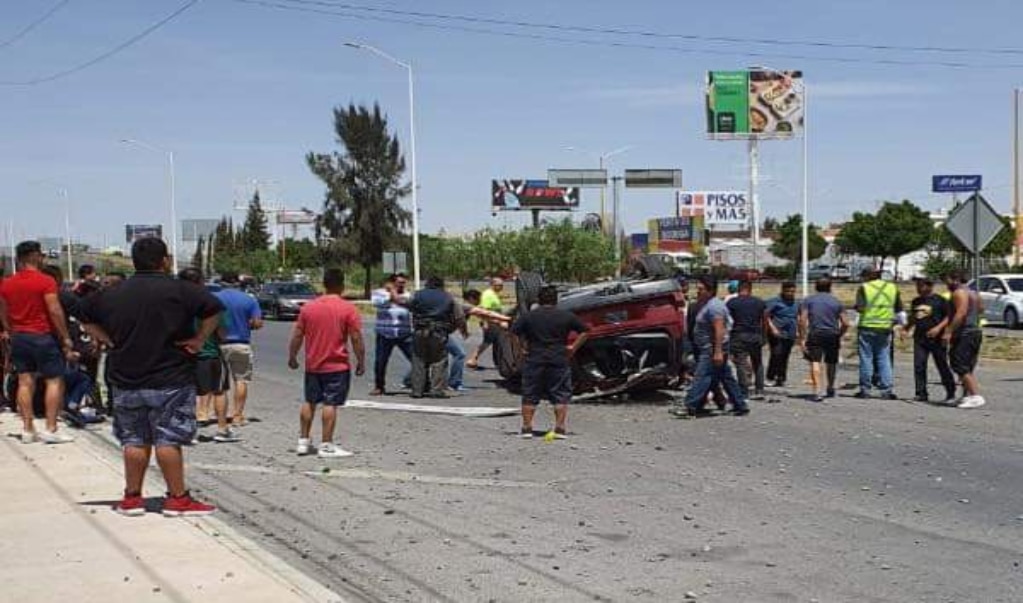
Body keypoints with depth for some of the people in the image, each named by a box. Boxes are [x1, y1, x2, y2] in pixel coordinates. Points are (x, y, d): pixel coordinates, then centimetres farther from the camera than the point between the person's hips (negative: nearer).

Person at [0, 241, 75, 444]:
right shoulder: (45, 282, -11)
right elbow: (55, 311, -15)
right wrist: (66, 338, -9)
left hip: (19, 337, 6)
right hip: (43, 336, -6)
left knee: (25, 382, 8)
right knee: (54, 381, 0)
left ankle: (27, 429, 9)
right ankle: (51, 430, -5)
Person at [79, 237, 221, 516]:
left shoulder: (113, 294, 7)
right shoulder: (179, 290, -9)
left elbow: (86, 313, 18)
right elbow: (214, 308, -17)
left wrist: (107, 339, 12)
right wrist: (199, 339, -9)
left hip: (126, 382, 5)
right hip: (170, 381, -4)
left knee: (134, 441, 11)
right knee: (168, 440, -1)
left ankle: (132, 498, 16)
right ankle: (177, 498, 4)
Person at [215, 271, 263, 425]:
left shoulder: (214, 298, -3)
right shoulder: (249, 300, -1)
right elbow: (257, 323, -6)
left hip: (219, 344, 0)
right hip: (241, 344, 0)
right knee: (241, 380, 6)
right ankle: (238, 415, 5)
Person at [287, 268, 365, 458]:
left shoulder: (308, 307, 3)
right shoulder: (348, 308, -9)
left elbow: (297, 336, 6)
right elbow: (356, 338, -11)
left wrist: (292, 357, 17)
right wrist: (361, 362, -2)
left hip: (313, 365, 4)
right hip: (337, 366, -4)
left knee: (309, 402, 16)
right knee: (330, 404, -3)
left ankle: (303, 441, 21)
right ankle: (326, 446, -3)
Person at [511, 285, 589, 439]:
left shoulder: (528, 316, 1)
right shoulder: (566, 316, 3)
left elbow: (513, 333, -4)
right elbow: (584, 332, 5)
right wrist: (573, 348, 8)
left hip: (534, 360, 0)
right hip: (559, 361, 0)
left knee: (530, 395, 8)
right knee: (561, 395, 6)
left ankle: (526, 427, 8)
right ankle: (560, 428, 0)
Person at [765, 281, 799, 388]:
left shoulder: (795, 303, 17)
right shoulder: (774, 302, -4)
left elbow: (797, 317, 28)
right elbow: (766, 316, -7)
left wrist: (797, 330, 18)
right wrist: (772, 328, -15)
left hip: (790, 335, 6)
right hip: (777, 334, -6)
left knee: (785, 357, 6)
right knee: (776, 355, -15)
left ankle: (781, 379, 12)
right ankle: (770, 378, -8)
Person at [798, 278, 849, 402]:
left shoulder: (809, 300, 6)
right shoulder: (837, 301, 11)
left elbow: (802, 320, -5)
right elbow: (845, 324, 6)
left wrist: (802, 338, -4)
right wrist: (839, 336, 21)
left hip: (815, 334, -3)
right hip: (832, 335, 3)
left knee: (815, 362, -8)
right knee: (831, 363, 19)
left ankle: (816, 392, -23)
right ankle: (830, 389, 37)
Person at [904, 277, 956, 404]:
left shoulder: (939, 300, -4)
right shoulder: (916, 301, 14)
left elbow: (948, 317, -6)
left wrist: (938, 328, -20)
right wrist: (906, 328, 10)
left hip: (936, 339, -5)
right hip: (920, 338, 5)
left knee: (942, 366, 3)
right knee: (919, 366, -2)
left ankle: (951, 393, 15)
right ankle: (921, 394, 3)